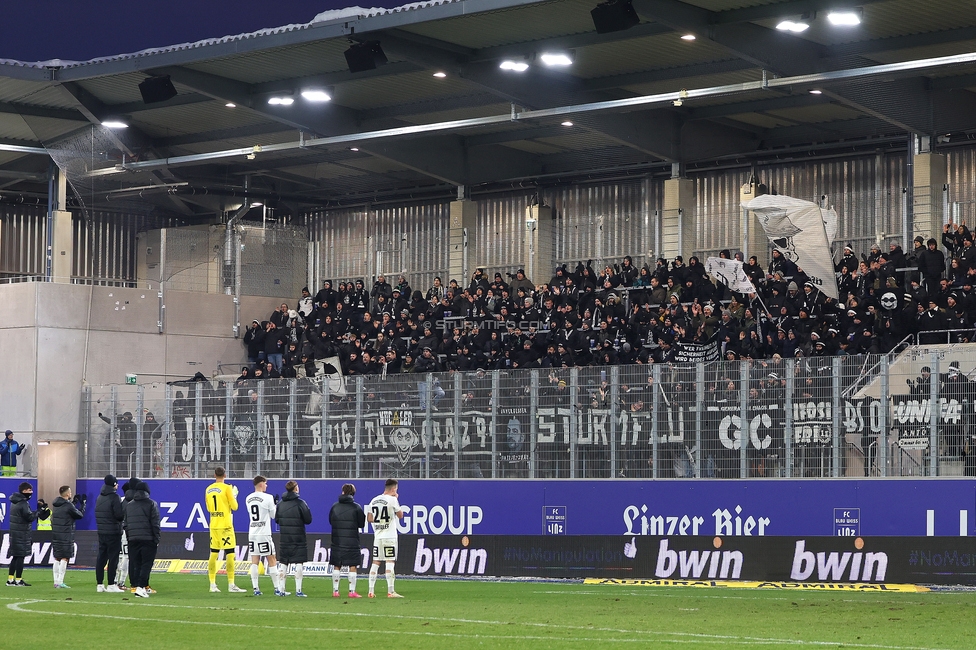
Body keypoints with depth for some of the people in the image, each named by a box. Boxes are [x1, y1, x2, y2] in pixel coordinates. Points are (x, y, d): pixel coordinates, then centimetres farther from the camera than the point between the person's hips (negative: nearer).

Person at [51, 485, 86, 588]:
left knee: (56, 558, 10)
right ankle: (60, 582, -9)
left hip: (55, 534, 8)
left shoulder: (57, 505, 10)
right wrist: (83, 504, 10)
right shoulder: (68, 505, -13)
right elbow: (80, 515, -3)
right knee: (64, 558, -5)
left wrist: (74, 502, 26)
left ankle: (56, 581, 11)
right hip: (66, 535, -8)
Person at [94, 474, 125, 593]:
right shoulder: (114, 497, -12)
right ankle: (111, 585, -5)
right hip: (113, 533, -7)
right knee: (113, 558, -4)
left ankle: (99, 584, 11)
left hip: (101, 532, 7)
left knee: (101, 558, 9)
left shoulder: (99, 497, 12)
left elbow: (97, 514, 14)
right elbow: (119, 515, -17)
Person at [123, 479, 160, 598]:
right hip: (148, 539, -4)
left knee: (136, 564, 10)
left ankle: (136, 585, 10)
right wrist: (157, 539, -2)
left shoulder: (129, 505, 12)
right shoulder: (151, 504, -2)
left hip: (133, 539, 4)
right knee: (146, 563, -5)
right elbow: (155, 524, -6)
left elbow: (125, 524, 14)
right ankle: (140, 587, -17)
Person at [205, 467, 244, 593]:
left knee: (213, 554, 7)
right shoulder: (227, 488, -8)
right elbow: (234, 506, -6)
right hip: (225, 525, -6)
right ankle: (231, 585, -7)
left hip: (213, 525, 6)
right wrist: (234, 496, 11)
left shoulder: (208, 489, 8)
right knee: (230, 554, -4)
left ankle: (212, 585, 6)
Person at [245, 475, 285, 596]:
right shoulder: (267, 498, -9)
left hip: (252, 534, 5)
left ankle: (255, 588, 0)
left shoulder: (248, 499, 7)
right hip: (264, 534, -5)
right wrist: (275, 504, 14)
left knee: (254, 561, 5)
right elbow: (274, 515, -2)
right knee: (272, 560, 1)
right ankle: (277, 588, 0)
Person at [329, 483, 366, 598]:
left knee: (336, 566, 9)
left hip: (337, 540, 3)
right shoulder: (356, 507, -6)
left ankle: (335, 591, 10)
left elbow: (330, 521, 11)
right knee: (352, 566, 1)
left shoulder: (334, 506, 2)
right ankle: (352, 591, -2)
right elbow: (361, 524, 0)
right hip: (352, 541, -3)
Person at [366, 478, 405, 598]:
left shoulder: (374, 500, 9)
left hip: (377, 536, 5)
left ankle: (371, 591, 7)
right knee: (390, 562, -6)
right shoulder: (392, 500, -8)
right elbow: (400, 515, 2)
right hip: (389, 536, -5)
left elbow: (369, 518, 12)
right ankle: (390, 592, -9)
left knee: (375, 562, 8)